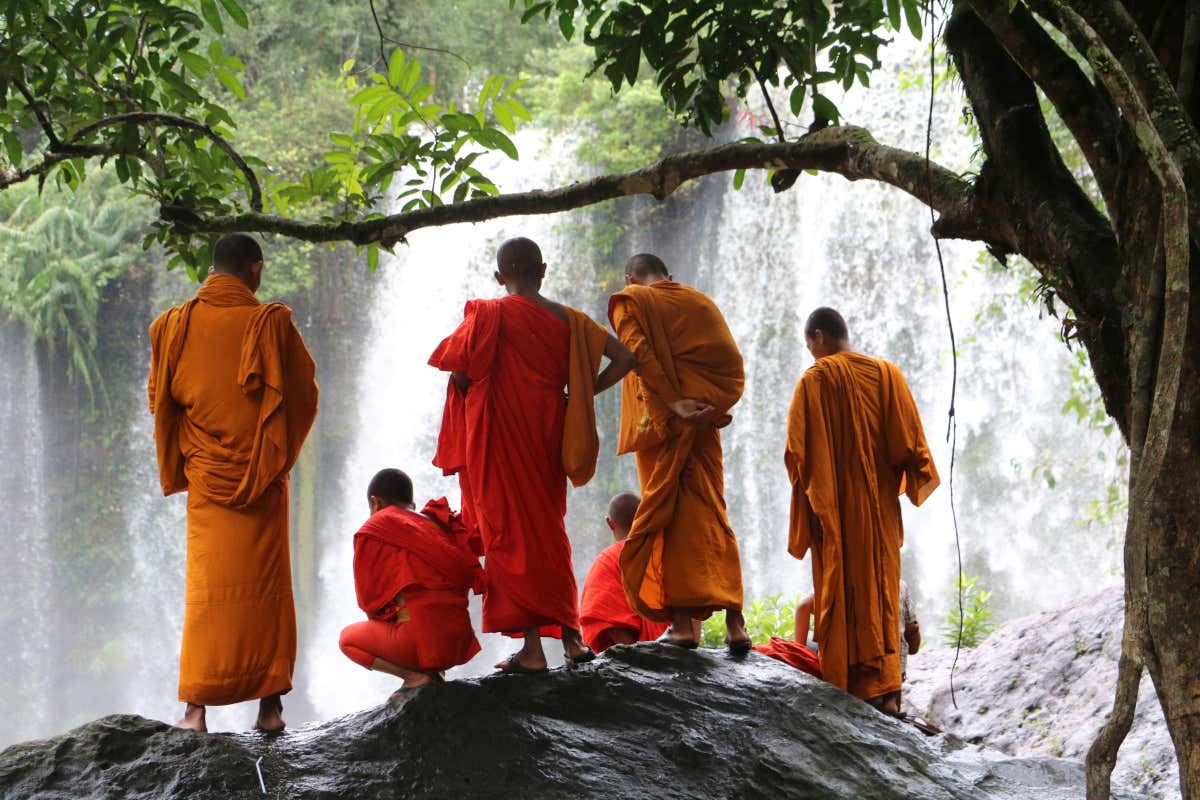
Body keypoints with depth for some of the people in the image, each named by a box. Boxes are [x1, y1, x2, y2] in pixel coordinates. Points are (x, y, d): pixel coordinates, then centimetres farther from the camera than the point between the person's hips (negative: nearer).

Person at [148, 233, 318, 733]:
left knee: (206, 586, 4)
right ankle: (269, 704, 6)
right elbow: (304, 391, 0)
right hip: (262, 475, -1)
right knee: (265, 584, 6)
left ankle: (197, 707, -1)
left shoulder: (175, 325, -1)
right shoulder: (270, 321, -6)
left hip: (206, 475, 1)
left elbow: (159, 399, 7)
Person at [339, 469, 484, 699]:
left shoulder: (373, 531, 1)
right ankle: (434, 672, 9)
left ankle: (414, 677, -4)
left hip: (420, 639, -7)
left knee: (347, 637, 19)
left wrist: (383, 621, 23)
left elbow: (371, 599, 2)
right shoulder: (439, 524, 17)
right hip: (460, 640, 7)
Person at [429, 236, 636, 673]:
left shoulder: (491, 313, -7)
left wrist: (475, 401, 4)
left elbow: (460, 370, -16)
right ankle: (571, 636, 16)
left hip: (501, 435, -5)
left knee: (511, 533, 0)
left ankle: (532, 647, -3)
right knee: (549, 531, 16)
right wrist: (579, 395, 9)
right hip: (549, 435, 5)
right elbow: (624, 358, 5)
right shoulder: (568, 319, 7)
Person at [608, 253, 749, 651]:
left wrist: (672, 404, -16)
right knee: (710, 513, 5)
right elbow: (732, 362, 6)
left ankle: (683, 621, -4)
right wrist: (713, 405, -2)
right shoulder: (700, 302, 17)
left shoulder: (630, 302, 5)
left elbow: (640, 354, -12)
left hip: (661, 420, -3)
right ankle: (734, 621, -4)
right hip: (704, 420, 4)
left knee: (664, 515, 2)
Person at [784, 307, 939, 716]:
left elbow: (799, 452, -9)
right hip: (880, 507, 3)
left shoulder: (815, 380, -5)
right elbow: (910, 441, 2)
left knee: (838, 597, 2)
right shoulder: (887, 374, 5)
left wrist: (811, 501, -3)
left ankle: (842, 691, 0)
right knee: (880, 594, 6)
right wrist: (913, 481, 13)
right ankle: (884, 690, -4)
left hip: (834, 508, -3)